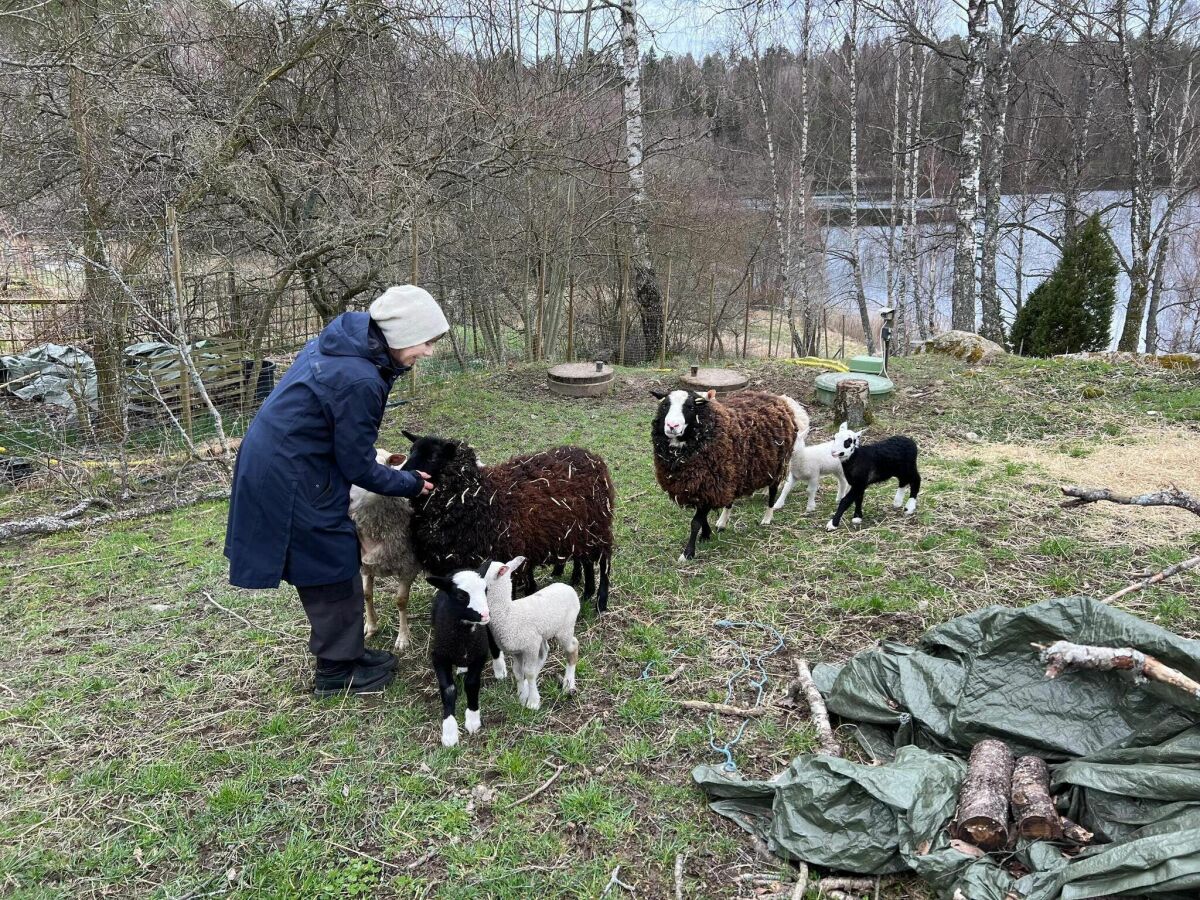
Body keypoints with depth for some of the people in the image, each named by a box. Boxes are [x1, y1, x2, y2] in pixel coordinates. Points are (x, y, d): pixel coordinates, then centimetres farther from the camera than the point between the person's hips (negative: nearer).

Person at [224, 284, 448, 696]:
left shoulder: (344, 339, 0)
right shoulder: (358, 381, -28)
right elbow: (358, 469, -17)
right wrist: (411, 484, -2)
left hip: (274, 459, 10)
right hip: (291, 478, -10)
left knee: (334, 560, 19)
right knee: (333, 570, 5)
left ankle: (346, 652, 33)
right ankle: (337, 671, 20)